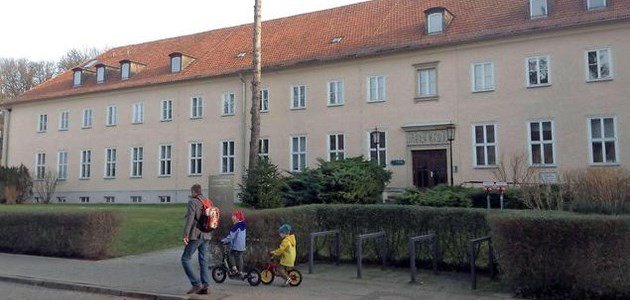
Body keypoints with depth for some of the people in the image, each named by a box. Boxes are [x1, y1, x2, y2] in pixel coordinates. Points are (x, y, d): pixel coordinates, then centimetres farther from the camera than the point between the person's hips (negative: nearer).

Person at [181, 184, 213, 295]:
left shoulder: (192, 202, -8)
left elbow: (190, 218, -18)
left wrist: (185, 235, -18)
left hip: (196, 236, -7)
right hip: (207, 236, 7)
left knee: (185, 259, 3)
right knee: (204, 261, 10)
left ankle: (196, 284, -4)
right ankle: (206, 286, 7)